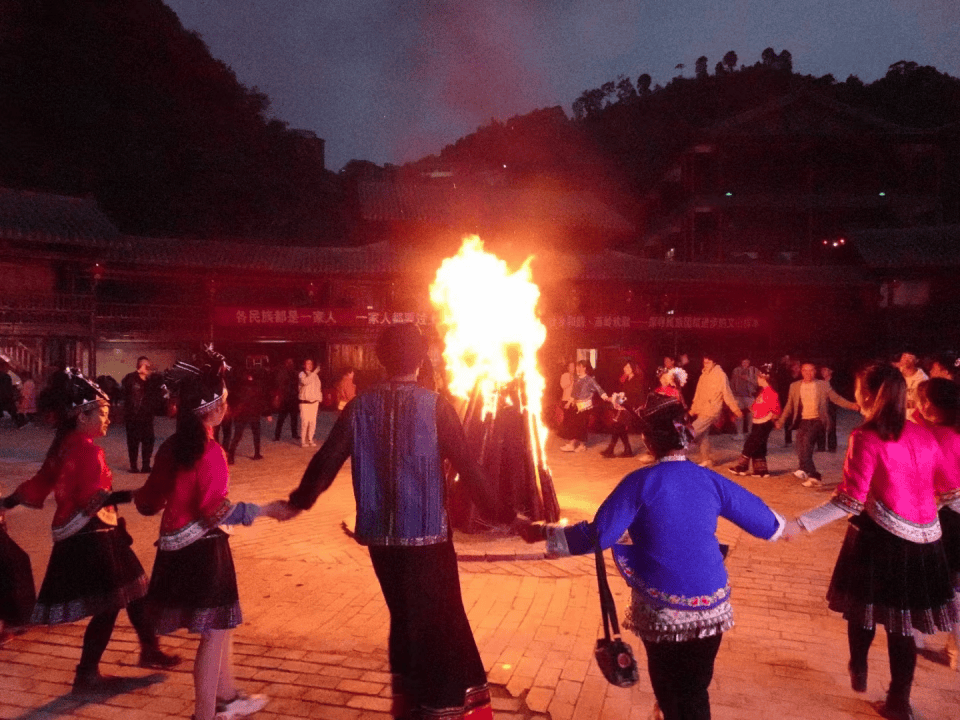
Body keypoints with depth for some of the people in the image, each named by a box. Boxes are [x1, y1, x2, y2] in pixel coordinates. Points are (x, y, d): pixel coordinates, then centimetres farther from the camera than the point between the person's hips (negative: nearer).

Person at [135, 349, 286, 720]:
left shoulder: (171, 447, 5)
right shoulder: (210, 450, -19)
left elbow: (150, 500, 10)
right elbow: (217, 510, -25)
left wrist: (137, 496, 32)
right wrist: (263, 510, -17)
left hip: (176, 548, 9)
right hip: (204, 550, -9)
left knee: (219, 625, 24)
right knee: (214, 633, 7)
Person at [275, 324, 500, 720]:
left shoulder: (361, 405, 0)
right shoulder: (435, 405, -10)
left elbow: (326, 461, 3)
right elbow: (465, 463, -12)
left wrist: (299, 501, 17)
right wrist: (493, 508, -2)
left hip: (380, 529, 4)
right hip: (426, 528, -4)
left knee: (403, 613, 21)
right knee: (438, 615, 9)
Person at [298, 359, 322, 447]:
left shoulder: (315, 375, 15)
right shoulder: (302, 374, -3)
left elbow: (319, 387, 20)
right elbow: (305, 381, -24)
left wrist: (319, 399, 11)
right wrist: (314, 372, -28)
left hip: (314, 402, 5)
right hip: (305, 402, -5)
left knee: (313, 422, 5)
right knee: (305, 421, -9)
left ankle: (310, 440, 14)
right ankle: (303, 441, -3)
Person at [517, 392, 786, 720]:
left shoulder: (641, 482, -14)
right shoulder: (712, 481, -3)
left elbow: (598, 535, -19)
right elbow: (768, 525, 6)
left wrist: (544, 533, -8)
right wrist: (780, 525, 29)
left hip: (661, 609, -3)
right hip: (711, 606, 3)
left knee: (670, 694, 19)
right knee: (696, 690, 21)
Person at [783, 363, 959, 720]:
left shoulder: (866, 438, -14)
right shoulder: (924, 435, 4)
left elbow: (850, 501, -19)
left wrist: (799, 524, -19)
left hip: (881, 538, -5)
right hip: (922, 542, 5)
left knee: (863, 607, 19)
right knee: (901, 621, 14)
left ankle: (858, 670, 37)